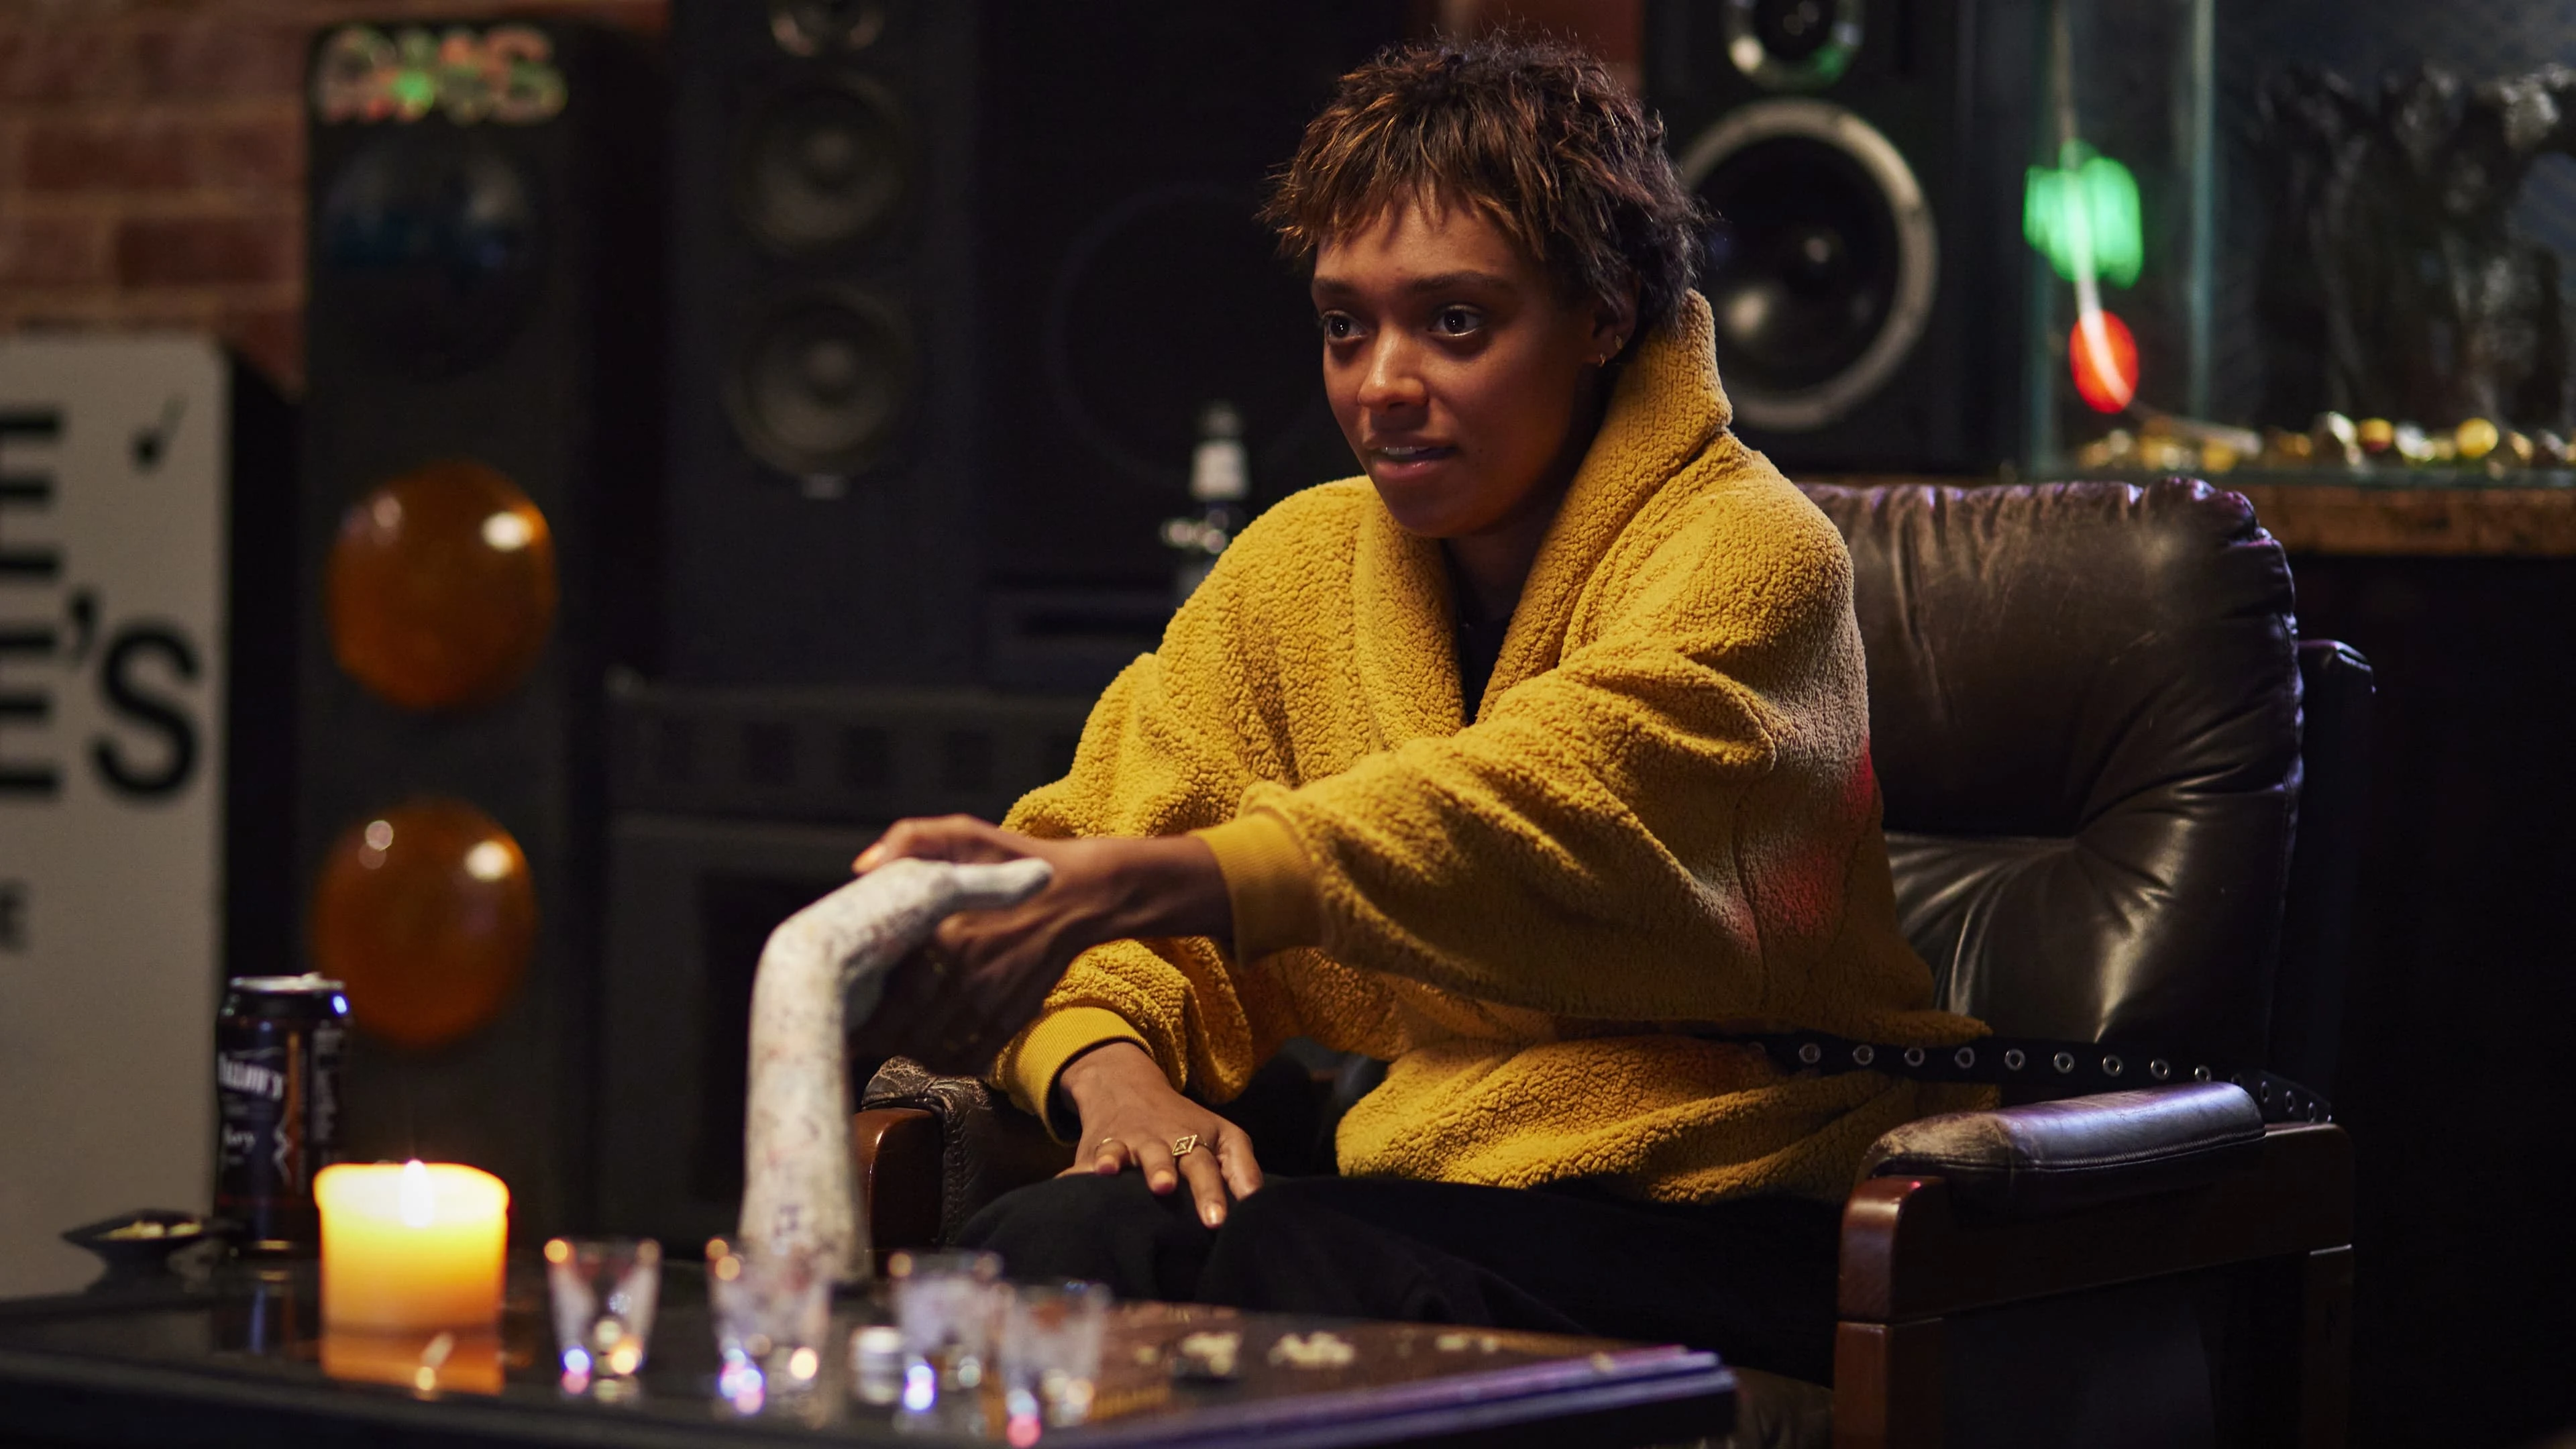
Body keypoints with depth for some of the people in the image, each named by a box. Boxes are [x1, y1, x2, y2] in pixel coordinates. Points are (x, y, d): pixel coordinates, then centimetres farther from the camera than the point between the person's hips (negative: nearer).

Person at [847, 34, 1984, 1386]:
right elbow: (1101, 839, 12)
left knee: (1209, 1272, -31)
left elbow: (1537, 813, -27)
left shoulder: (1745, 550, -8)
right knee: (1040, 1249, -27)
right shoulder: (1298, 566, 14)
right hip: (1429, 1201, 5)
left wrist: (1144, 883, -42)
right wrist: (1105, 1060, -13)